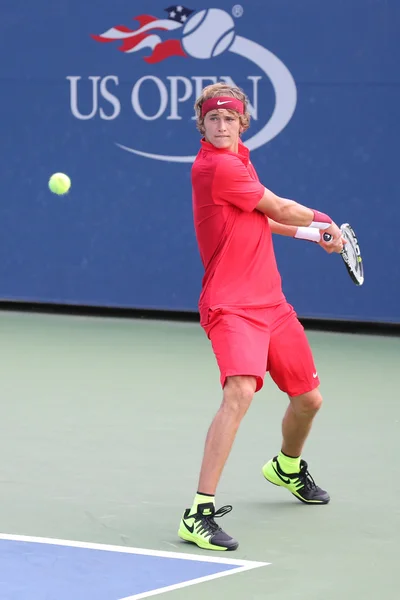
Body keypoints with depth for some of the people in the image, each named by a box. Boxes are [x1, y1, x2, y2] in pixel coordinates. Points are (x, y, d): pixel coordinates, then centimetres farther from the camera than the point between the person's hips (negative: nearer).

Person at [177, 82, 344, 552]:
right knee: (240, 393, -29)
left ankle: (288, 468, 51)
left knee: (308, 398, 19)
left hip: (271, 301, 9)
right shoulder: (216, 167, -17)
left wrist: (312, 233, 22)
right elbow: (280, 209, -8)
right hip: (231, 304, -9)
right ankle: (199, 514, -28)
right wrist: (324, 221, 10)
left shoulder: (238, 159, 12)